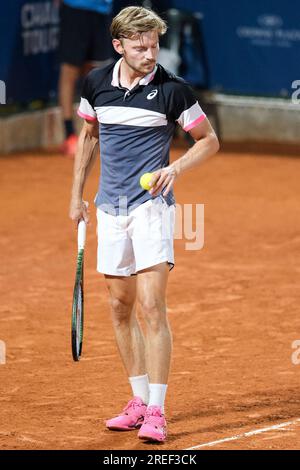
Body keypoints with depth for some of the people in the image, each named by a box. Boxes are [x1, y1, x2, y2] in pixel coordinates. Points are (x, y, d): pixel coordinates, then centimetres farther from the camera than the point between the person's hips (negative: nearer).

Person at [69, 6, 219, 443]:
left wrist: (177, 167, -17)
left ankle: (156, 411, -10)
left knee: (151, 307, -12)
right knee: (121, 309, 9)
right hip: (110, 209, 5)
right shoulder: (96, 83, 2)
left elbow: (209, 139, 1)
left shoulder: (172, 89, -9)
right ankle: (140, 399, 20)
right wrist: (77, 194, 18)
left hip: (152, 205, -5)